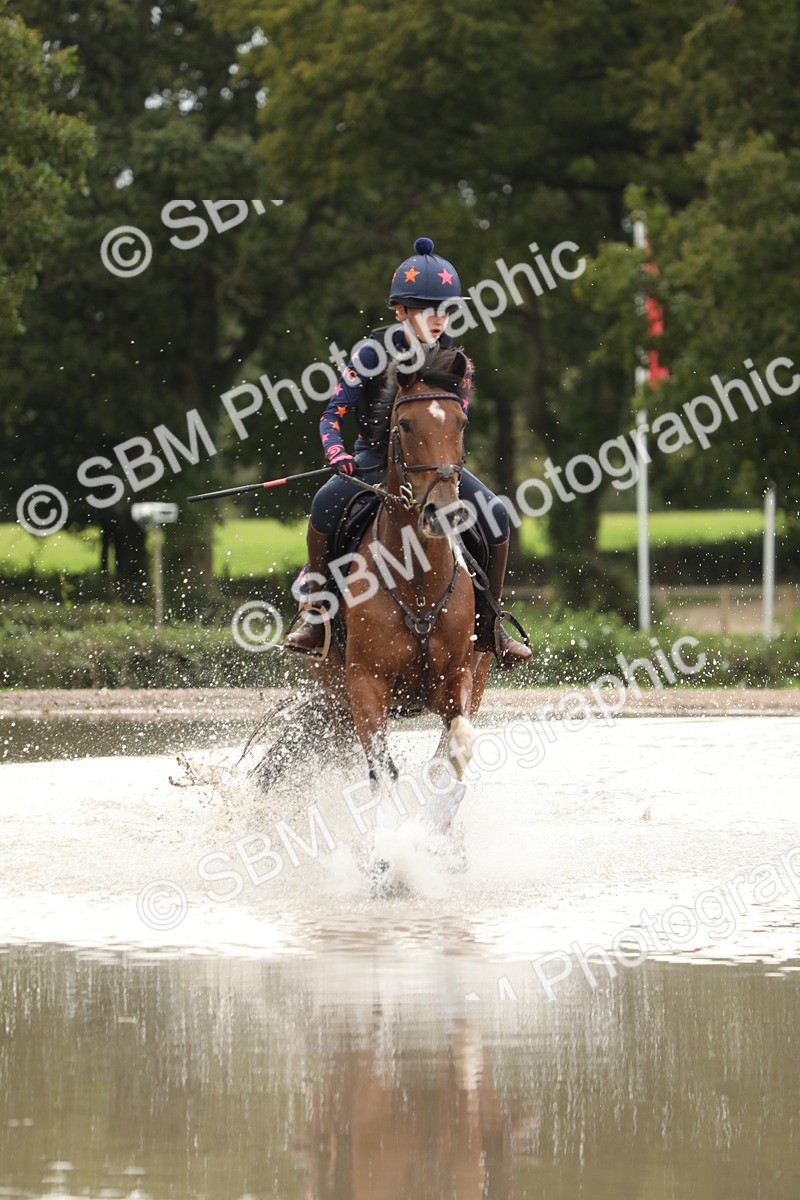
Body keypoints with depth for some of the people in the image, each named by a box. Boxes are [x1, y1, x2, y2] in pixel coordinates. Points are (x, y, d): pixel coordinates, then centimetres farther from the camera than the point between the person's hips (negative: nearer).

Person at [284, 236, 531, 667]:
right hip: (374, 460, -2)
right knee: (327, 501, -33)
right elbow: (333, 412, -12)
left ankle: (487, 621, 0)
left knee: (494, 515, -19)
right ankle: (313, 607, -16)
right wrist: (336, 453, -31)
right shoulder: (373, 354, -12)